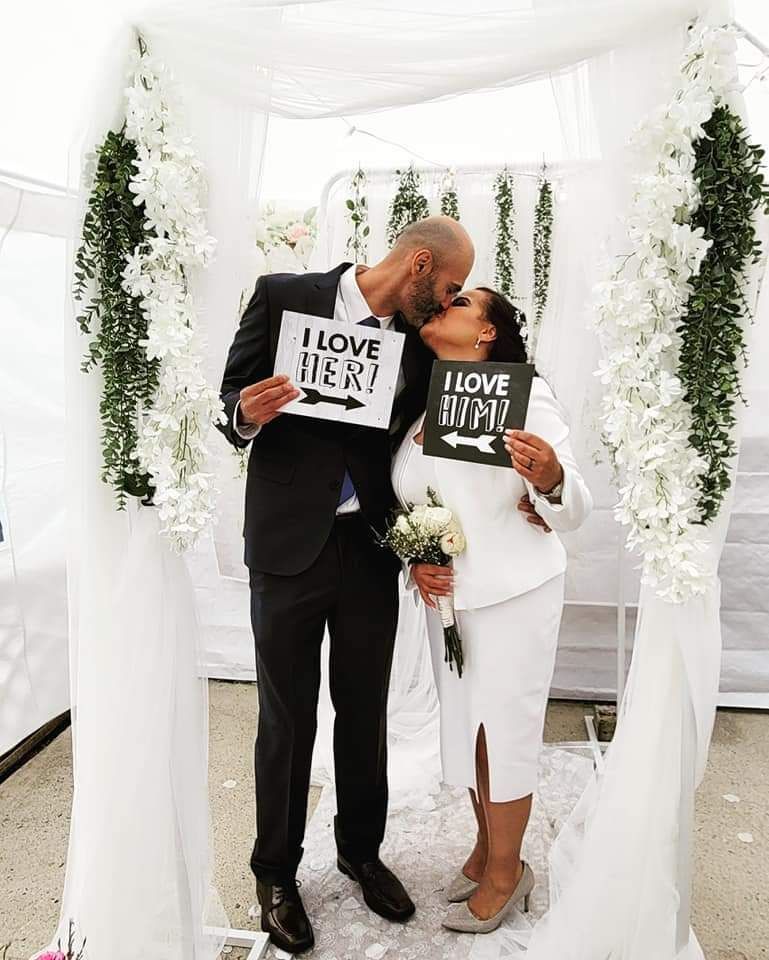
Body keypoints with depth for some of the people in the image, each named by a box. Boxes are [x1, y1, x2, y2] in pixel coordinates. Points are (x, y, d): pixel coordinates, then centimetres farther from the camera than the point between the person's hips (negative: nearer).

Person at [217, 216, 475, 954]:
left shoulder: (419, 340, 4)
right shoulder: (283, 297, -6)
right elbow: (231, 399, -1)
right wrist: (246, 416, -23)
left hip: (372, 547, 4)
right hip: (289, 544, -3)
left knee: (365, 713, 16)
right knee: (286, 719, 10)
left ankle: (361, 850, 41)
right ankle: (276, 873, 34)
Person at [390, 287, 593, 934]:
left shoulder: (525, 393, -12)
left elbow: (572, 513, -13)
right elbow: (403, 503, 14)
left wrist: (550, 478, -35)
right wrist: (414, 562, -4)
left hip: (517, 594, -5)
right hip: (447, 593, 5)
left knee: (505, 728, 7)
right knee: (465, 725, 17)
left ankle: (506, 871, 32)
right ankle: (486, 846, 42)